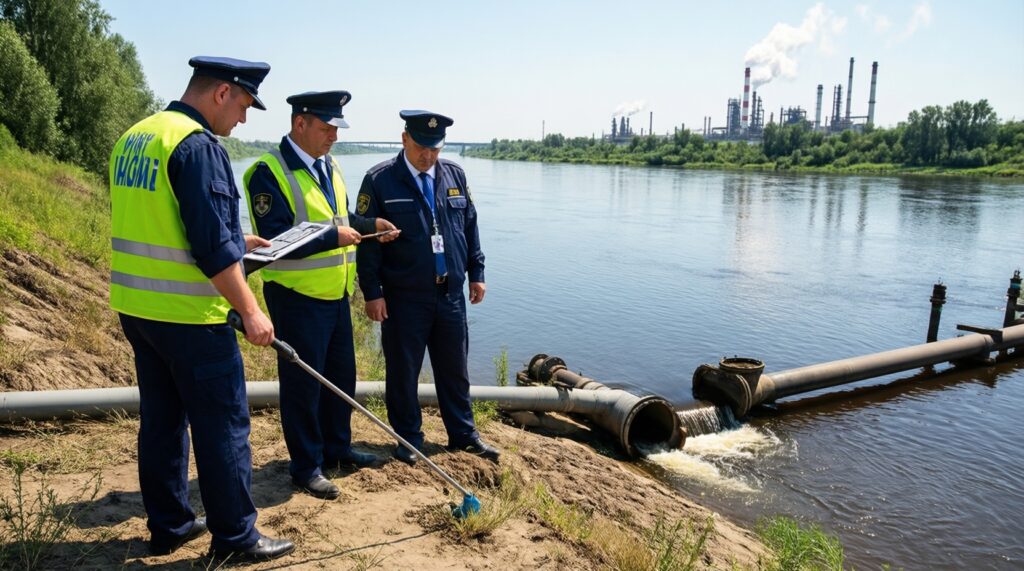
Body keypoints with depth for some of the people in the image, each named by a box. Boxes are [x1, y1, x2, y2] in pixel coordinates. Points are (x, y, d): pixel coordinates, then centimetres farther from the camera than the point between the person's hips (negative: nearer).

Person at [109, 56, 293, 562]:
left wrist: (235, 240, 23)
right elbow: (212, 245, -22)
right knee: (223, 425, 1)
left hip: (136, 306, 9)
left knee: (161, 419, 17)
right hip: (187, 314, -9)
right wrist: (249, 310, -14)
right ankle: (236, 537, 12)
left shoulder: (133, 138, 13)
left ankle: (168, 525, 29)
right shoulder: (198, 145, -17)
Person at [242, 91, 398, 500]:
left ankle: (337, 447, 35)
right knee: (302, 382, 4)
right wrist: (335, 237, -22)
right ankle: (306, 465, 19)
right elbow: (276, 240, -23)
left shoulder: (328, 166, 11)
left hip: (336, 293, 8)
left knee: (341, 374, 17)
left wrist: (370, 225, 5)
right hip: (297, 296, -8)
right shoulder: (269, 172, -16)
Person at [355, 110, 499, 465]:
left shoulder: (454, 175, 7)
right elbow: (367, 240, -8)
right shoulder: (379, 180, -7)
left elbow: (470, 227, 13)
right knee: (403, 372, 8)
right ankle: (408, 439, 25)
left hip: (451, 293, 4)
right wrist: (372, 292, -11)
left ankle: (463, 435, 30)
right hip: (403, 298, -4)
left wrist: (476, 272, 10)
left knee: (454, 369, 15)